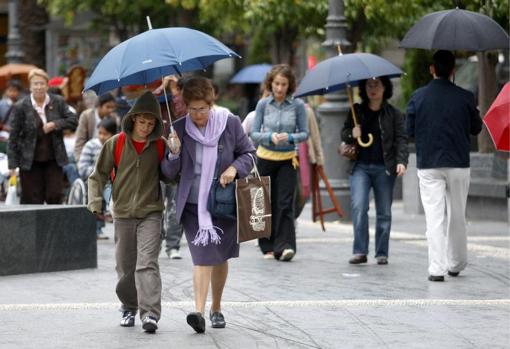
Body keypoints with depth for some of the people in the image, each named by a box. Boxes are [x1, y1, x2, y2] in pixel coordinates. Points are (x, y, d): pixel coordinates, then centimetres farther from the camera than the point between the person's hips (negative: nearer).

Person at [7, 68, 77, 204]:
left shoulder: (58, 102, 3)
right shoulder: (20, 107, -5)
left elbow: (73, 121, 4)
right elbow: (13, 137, -4)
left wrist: (55, 124, -14)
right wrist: (13, 163, -8)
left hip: (53, 160, 2)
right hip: (31, 161, -2)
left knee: (54, 196, -3)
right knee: (33, 200, 0)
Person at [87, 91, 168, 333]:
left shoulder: (160, 146, 1)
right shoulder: (115, 144, 0)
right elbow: (99, 175, 7)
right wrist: (96, 202, -4)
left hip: (150, 213, -2)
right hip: (122, 213, 2)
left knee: (147, 263, -15)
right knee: (125, 266, 11)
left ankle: (150, 313, -21)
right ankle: (129, 308, 31)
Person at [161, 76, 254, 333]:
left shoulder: (230, 123, -2)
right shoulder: (179, 129, -3)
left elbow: (249, 153, 8)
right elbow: (169, 173, 1)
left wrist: (235, 168, -12)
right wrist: (174, 154, -19)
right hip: (193, 205, -2)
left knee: (220, 257, 14)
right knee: (202, 256, -15)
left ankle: (216, 308, 31)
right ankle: (199, 311, -22)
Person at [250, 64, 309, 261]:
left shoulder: (297, 105, -3)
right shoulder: (263, 104, -1)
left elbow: (305, 133, 0)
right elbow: (254, 133, -1)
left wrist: (290, 137, -20)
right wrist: (270, 137, -20)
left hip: (287, 160, -1)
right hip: (265, 158, 1)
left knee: (284, 203, -12)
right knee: (267, 203, 6)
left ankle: (285, 246, -16)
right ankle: (268, 247, 16)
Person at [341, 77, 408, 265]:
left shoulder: (393, 113, 4)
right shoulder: (357, 111, 9)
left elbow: (401, 139, -2)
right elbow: (344, 132, 16)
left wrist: (401, 161, -16)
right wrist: (351, 134, -7)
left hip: (384, 168, -1)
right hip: (360, 167, 1)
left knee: (384, 212, 3)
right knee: (359, 206, -15)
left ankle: (382, 253, 13)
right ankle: (360, 252, -11)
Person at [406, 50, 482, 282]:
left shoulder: (418, 97, -4)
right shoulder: (465, 97, -5)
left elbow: (410, 131, 1)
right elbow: (476, 128, 6)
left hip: (428, 165, -1)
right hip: (458, 164, 1)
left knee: (434, 217, -2)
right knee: (457, 215, 15)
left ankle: (437, 269, -9)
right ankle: (456, 264, 25)